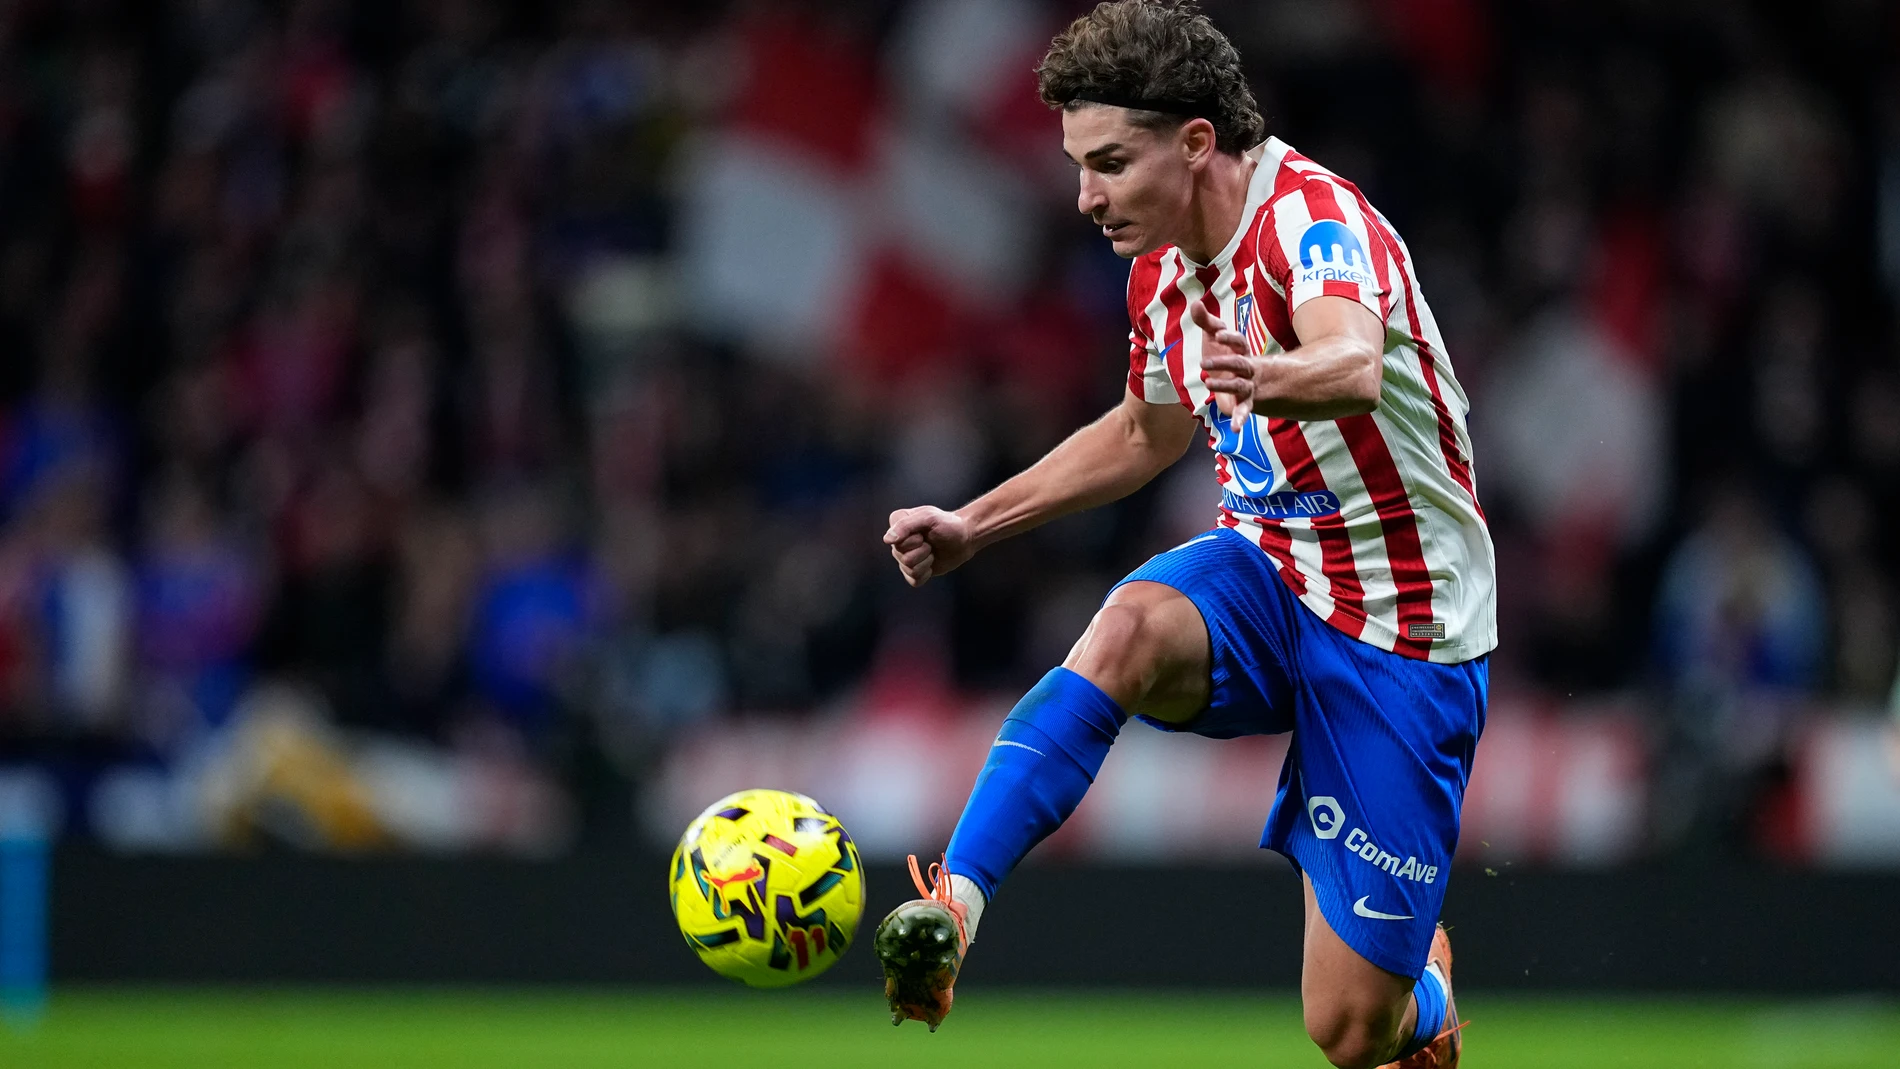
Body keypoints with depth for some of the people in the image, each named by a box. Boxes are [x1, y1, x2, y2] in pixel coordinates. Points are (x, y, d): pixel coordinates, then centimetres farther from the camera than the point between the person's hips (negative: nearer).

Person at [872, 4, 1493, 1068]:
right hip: (1263, 576, 6)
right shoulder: (1164, 270, 3)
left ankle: (1422, 980, 30)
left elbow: (1355, 366, -46)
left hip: (1403, 630, -6)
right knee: (1128, 630, -33)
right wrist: (975, 523, 22)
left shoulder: (1315, 219, -22)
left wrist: (1276, 380, -68)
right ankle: (952, 911, -39)